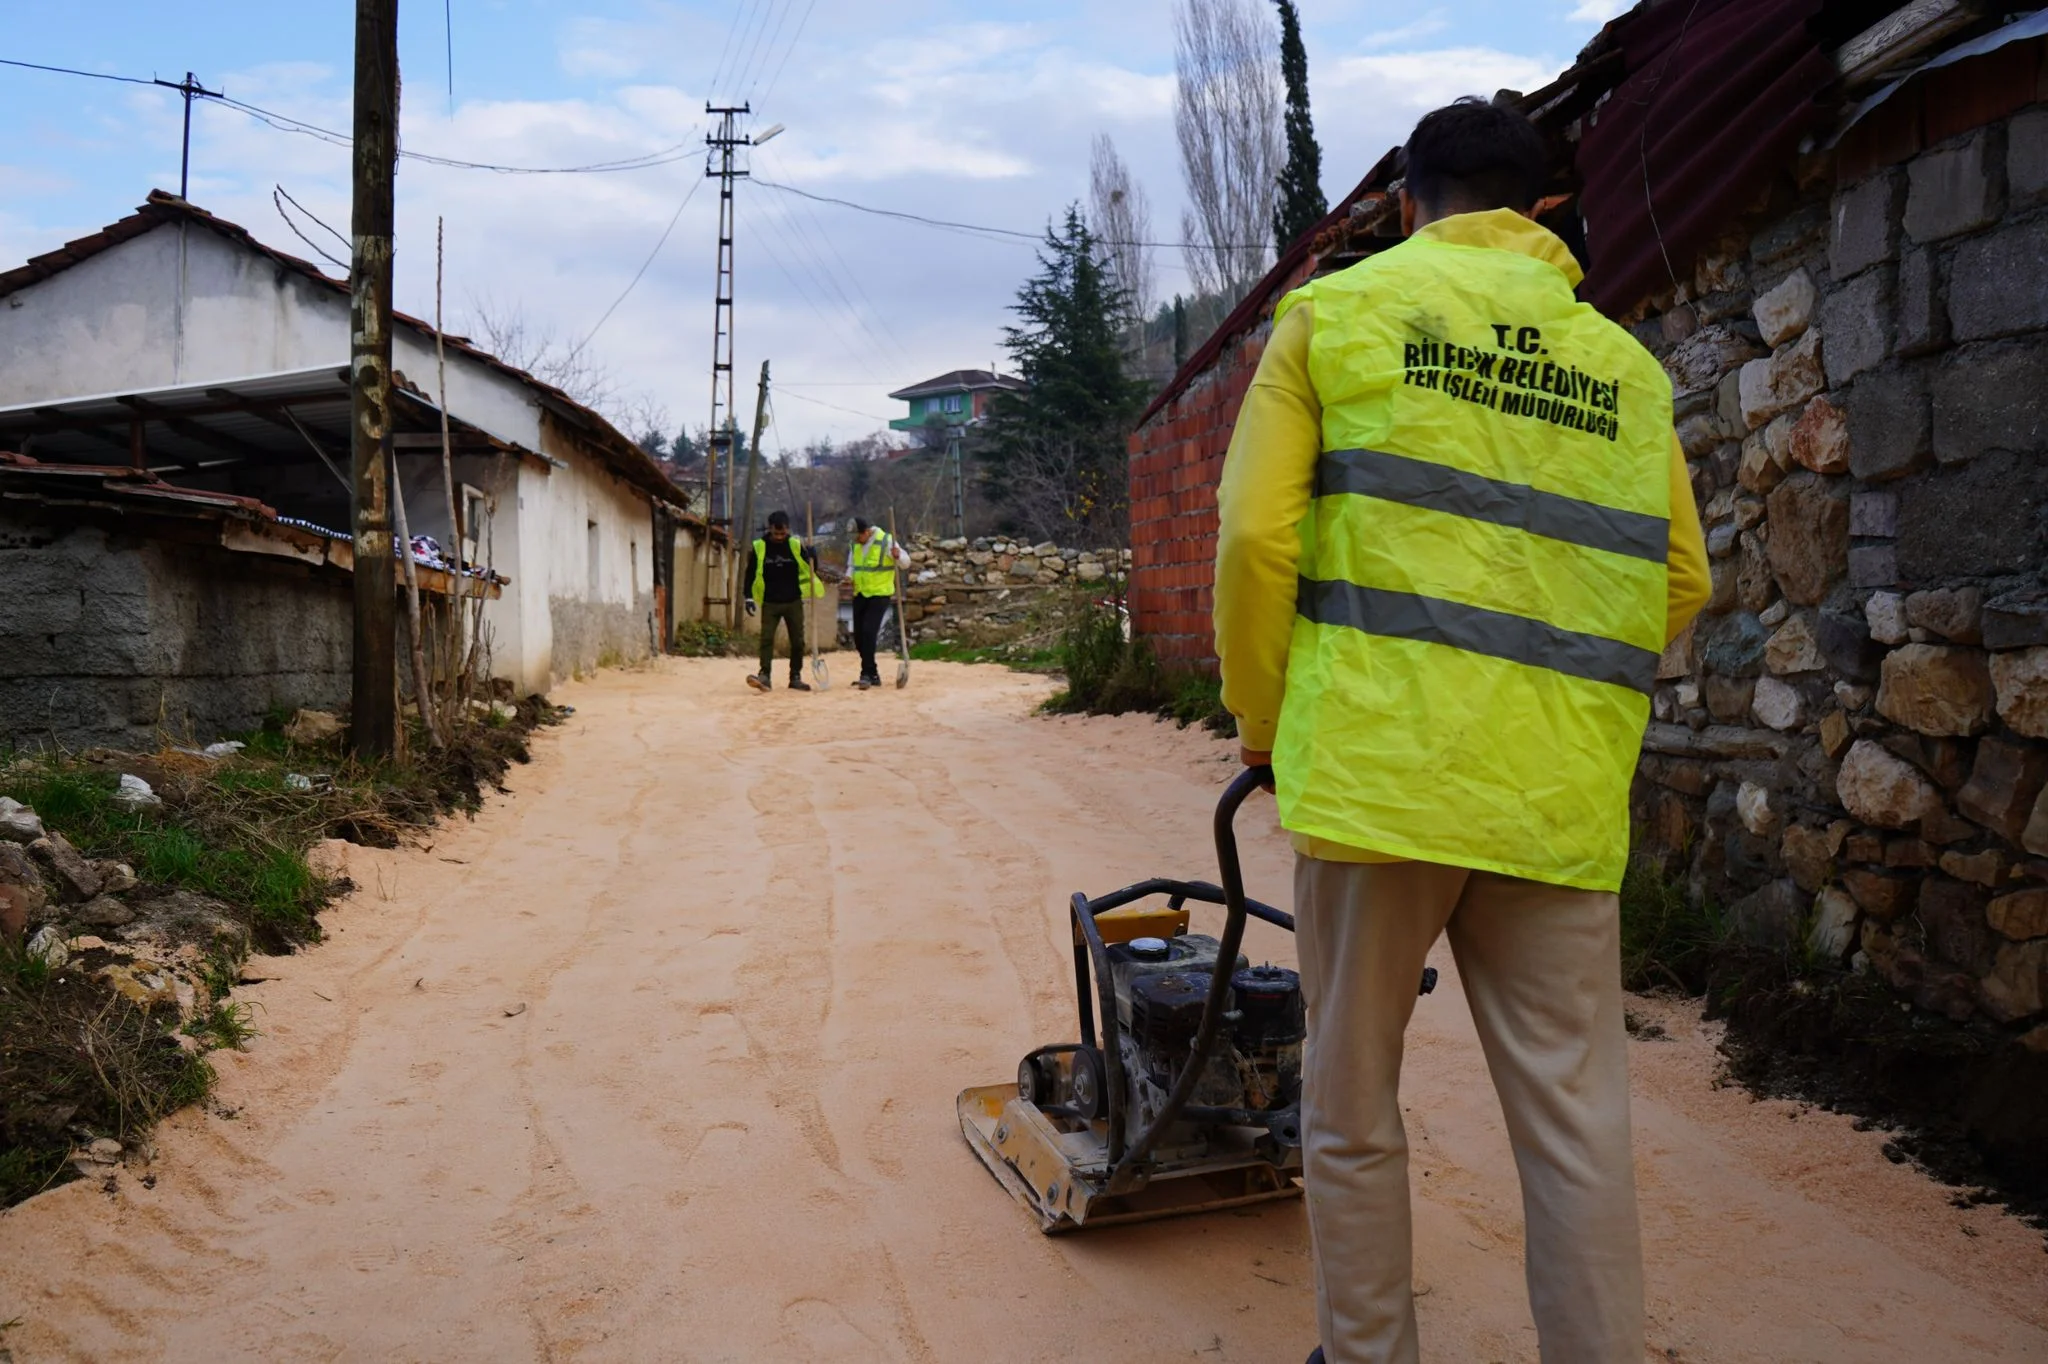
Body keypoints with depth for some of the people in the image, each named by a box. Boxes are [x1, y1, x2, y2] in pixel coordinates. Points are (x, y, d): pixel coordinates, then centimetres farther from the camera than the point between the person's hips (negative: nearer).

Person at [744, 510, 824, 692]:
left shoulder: (796, 545, -2)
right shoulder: (759, 547, -3)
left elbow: (809, 567, 5)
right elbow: (751, 573, 3)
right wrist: (749, 597, -4)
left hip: (793, 602, 1)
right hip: (770, 603, -1)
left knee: (797, 641, 5)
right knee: (766, 639, -11)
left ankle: (795, 677, 15)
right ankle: (765, 676, -15)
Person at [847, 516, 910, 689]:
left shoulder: (886, 541, -11)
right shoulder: (855, 544, 7)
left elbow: (906, 563, -9)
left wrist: (897, 556, -31)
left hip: (879, 594, -7)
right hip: (860, 594, 7)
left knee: (869, 631, -18)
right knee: (858, 636, 7)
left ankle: (867, 674, -12)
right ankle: (873, 675, 18)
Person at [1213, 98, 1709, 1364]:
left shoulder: (1336, 310, 5)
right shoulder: (1624, 360, 15)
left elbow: (1257, 535, -3)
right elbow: (1680, 582, 14)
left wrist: (1264, 721, 10)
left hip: (1376, 767, -3)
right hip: (1563, 797, 3)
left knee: (1354, 1105, 12)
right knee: (1576, 1121, 9)